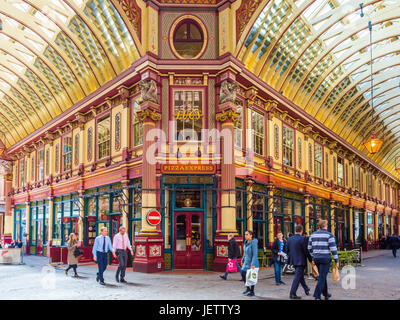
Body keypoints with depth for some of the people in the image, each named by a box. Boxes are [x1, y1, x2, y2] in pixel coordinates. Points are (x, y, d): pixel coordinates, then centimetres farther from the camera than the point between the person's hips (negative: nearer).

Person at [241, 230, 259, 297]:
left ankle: (252, 291, 15)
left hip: (252, 262, -8)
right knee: (243, 274, 6)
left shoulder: (253, 243, -20)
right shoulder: (246, 242, 6)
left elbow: (255, 254, -24)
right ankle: (248, 288, 24)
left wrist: (253, 264, -28)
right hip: (247, 262, 8)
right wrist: (243, 260, 18)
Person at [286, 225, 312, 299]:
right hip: (301, 261, -7)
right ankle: (292, 294, -3)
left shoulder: (289, 239, 3)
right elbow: (306, 251, -15)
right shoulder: (303, 239, -16)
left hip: (294, 261, 7)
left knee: (301, 276, 22)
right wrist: (311, 259, -4)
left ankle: (306, 290, 38)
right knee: (297, 277, -3)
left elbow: (287, 250, 8)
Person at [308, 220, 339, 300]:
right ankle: (317, 296, -9)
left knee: (323, 276, 21)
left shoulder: (313, 235, 7)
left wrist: (313, 258, 20)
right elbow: (333, 248, -11)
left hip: (316, 258, 6)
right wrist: (336, 260, -5)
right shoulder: (329, 235, -8)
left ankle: (326, 294, 33)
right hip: (325, 258, -5)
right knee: (322, 278, -4)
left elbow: (309, 248, 10)